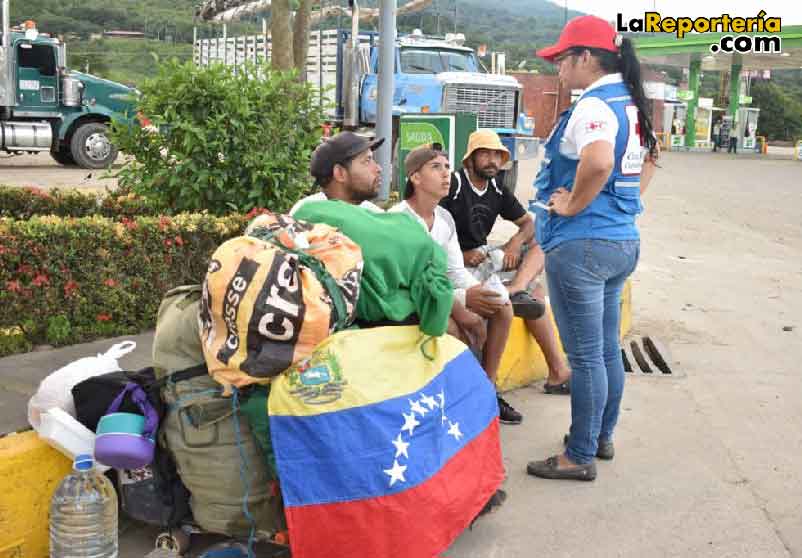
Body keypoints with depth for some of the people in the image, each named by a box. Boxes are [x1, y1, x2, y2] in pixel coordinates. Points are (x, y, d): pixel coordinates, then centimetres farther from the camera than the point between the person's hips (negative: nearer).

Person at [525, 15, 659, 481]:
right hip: (624, 240, 10)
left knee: (585, 355, 0)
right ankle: (602, 437, 33)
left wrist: (572, 206, -22)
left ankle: (580, 456, 11)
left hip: (580, 245, -10)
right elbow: (650, 161, 28)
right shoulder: (632, 104, 12)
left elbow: (597, 162, -37)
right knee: (608, 349, 19)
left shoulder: (593, 106, -18)